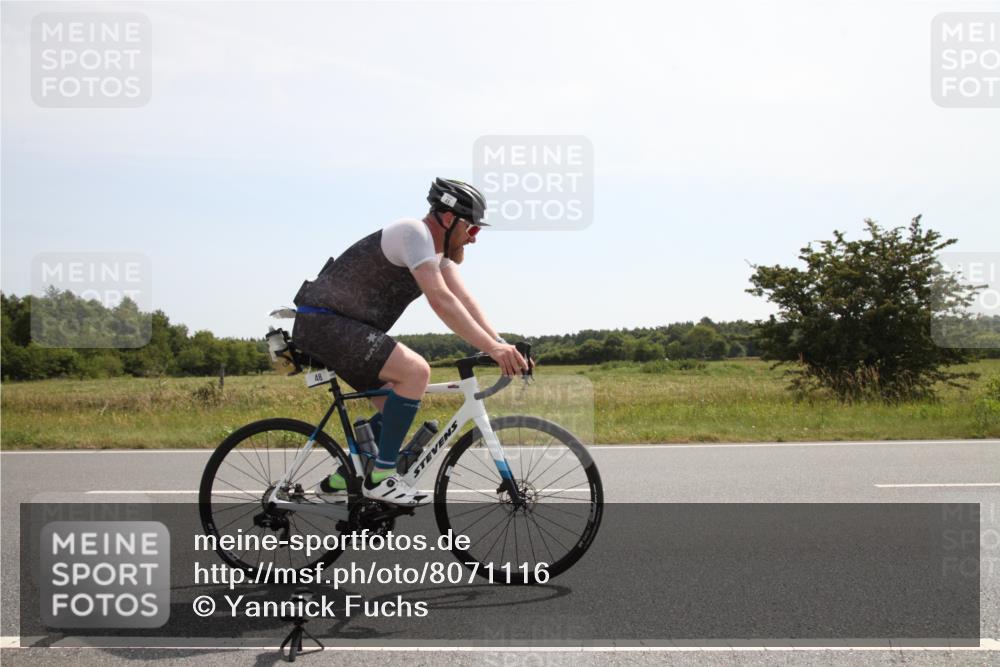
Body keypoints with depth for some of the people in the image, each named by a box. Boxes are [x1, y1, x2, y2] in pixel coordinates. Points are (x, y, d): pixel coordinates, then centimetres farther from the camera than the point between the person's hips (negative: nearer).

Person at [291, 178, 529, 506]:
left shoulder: (439, 248, 11)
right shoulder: (414, 232, -19)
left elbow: (464, 301, 4)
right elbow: (440, 300, -29)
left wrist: (502, 345, -9)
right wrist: (491, 348, -33)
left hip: (341, 327, 11)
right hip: (323, 322, -11)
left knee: (397, 410, 11)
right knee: (415, 370, -24)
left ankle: (337, 483, 21)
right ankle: (381, 478, -17)